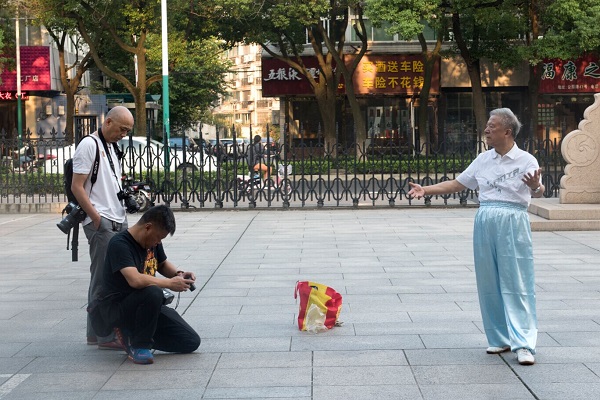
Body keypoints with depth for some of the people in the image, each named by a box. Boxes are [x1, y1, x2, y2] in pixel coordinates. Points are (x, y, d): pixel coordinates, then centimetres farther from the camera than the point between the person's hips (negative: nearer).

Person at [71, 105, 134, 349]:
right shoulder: (89, 145, -8)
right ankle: (105, 336, -2)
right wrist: (97, 218, -17)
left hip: (119, 221, 9)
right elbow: (77, 187, -13)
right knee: (103, 279, -7)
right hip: (101, 223, -9)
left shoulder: (111, 147, 20)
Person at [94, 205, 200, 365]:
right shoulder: (120, 244, -22)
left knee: (191, 342, -1)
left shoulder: (152, 241, 5)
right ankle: (139, 345, -16)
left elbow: (163, 264, 25)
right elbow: (135, 280, -35)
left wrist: (178, 274, 3)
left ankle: (131, 333, 13)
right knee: (153, 293, -40)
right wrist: (170, 283, -25)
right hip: (115, 309, -8)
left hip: (148, 304, 9)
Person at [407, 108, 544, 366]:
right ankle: (500, 339, 18)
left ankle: (523, 344, -5)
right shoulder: (483, 160, 13)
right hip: (485, 221, 5)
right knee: (489, 284, 7)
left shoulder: (525, 160, -2)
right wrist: (425, 190, 8)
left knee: (517, 284, -6)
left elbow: (538, 192, -10)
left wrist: (536, 187, -34)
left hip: (513, 223, -5)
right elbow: (457, 184, 17)